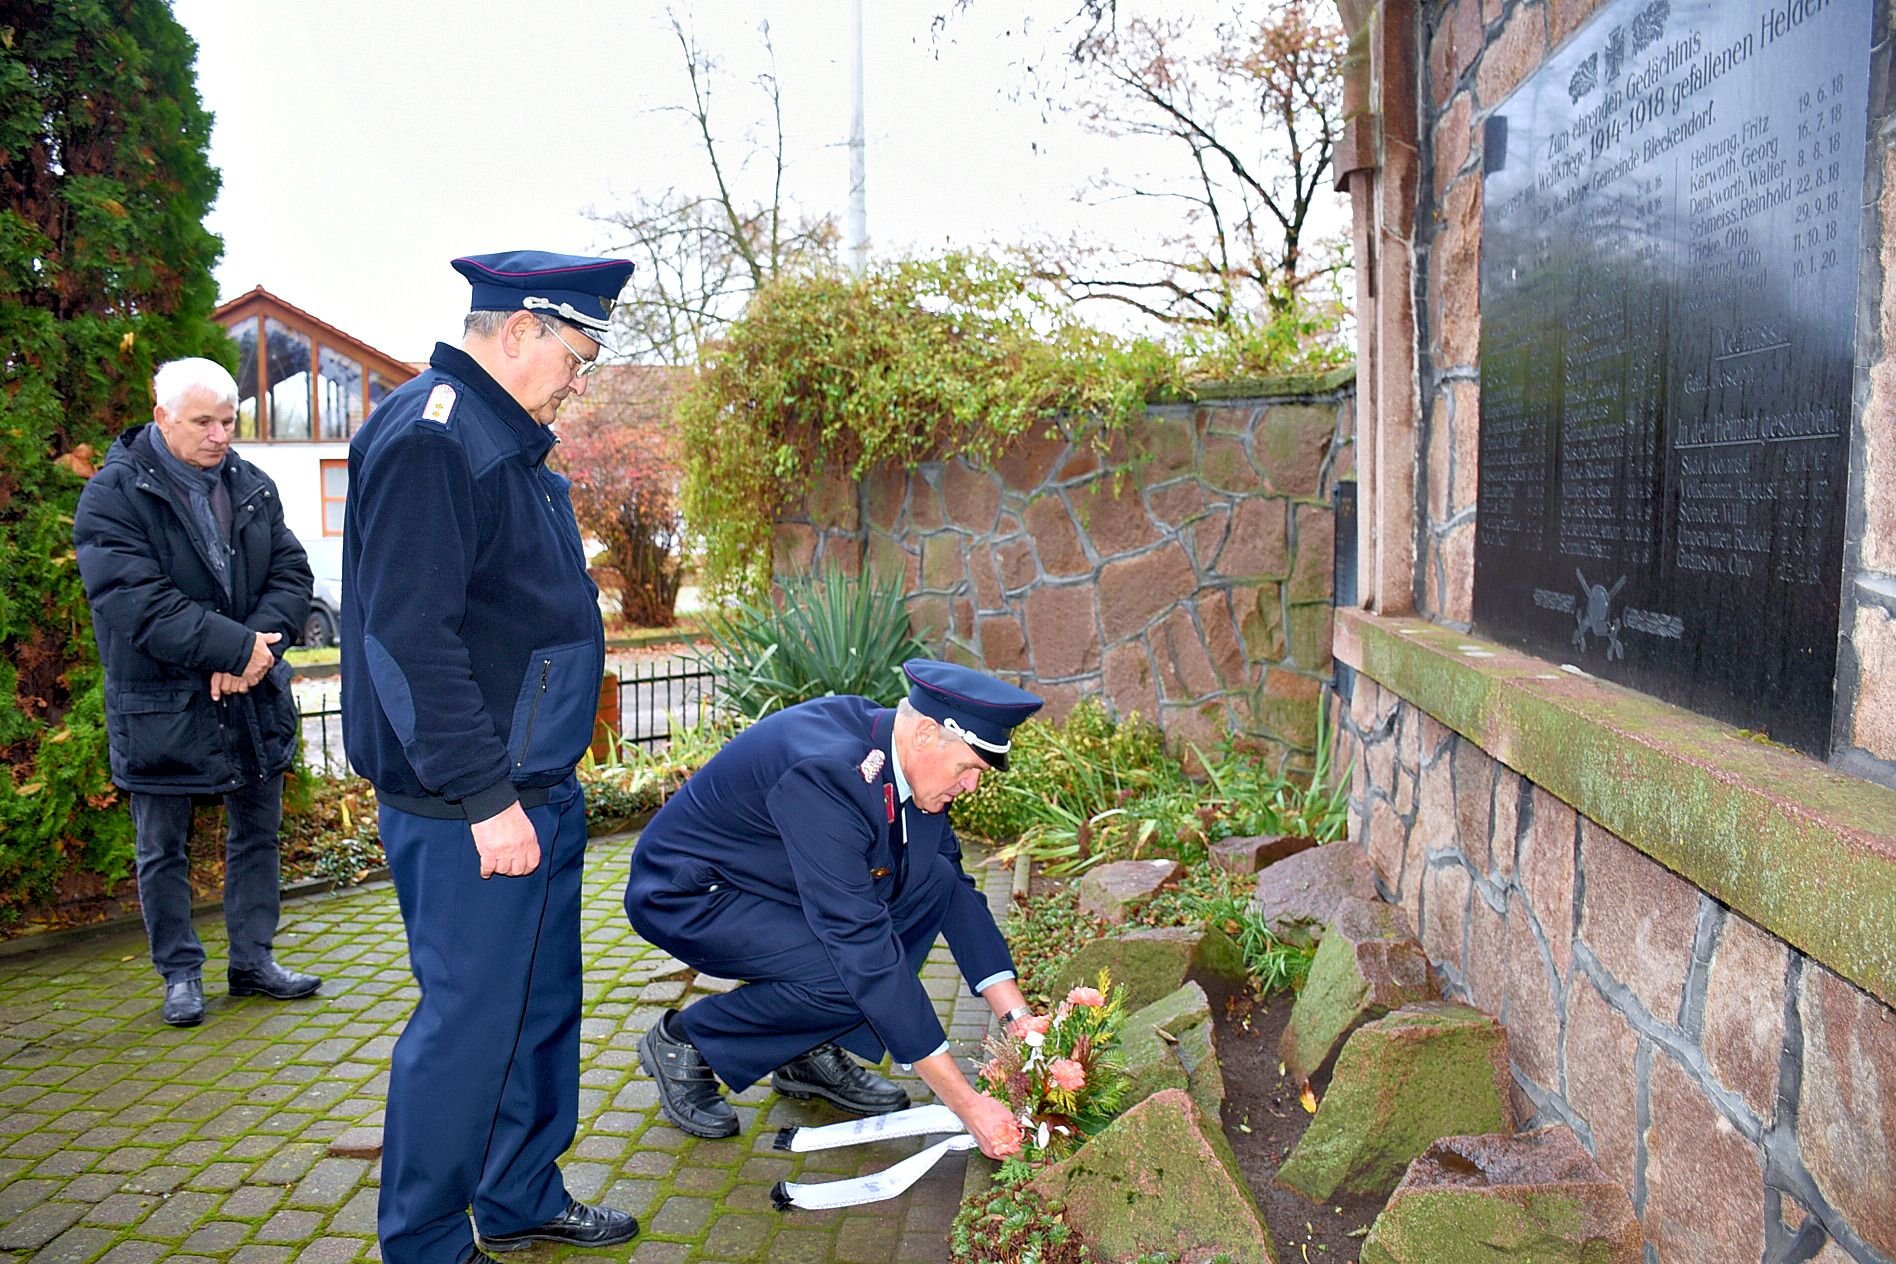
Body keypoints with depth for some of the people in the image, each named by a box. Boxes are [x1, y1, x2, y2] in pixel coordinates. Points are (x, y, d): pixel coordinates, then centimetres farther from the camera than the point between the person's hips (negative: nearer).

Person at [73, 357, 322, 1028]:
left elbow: (291, 573, 0)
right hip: (161, 707, -5)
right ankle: (180, 974, 24)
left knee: (257, 833, 14)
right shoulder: (113, 495, -11)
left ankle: (253, 960, 28)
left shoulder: (252, 487, 6)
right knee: (163, 850, 9)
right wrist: (237, 647, -24)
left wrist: (258, 649, -17)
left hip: (252, 696, 5)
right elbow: (136, 603, -21)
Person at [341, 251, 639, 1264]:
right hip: (470, 810, -10)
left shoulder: (506, 441, 16)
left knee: (540, 1008, 18)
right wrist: (485, 796, -22)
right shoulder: (429, 437, -16)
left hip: (533, 790, 10)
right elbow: (410, 637, -23)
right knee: (469, 1024, 1)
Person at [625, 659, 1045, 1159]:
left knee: (933, 879, -7)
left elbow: (958, 889, -1)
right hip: (686, 894, -8)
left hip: (773, 882, 8)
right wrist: (966, 1103, -33)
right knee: (851, 974, -28)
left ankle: (809, 1051, 3)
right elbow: (863, 948, -36)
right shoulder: (827, 771, -34)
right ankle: (686, 1041, -2)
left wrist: (1019, 1021, -10)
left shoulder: (899, 752, -9)